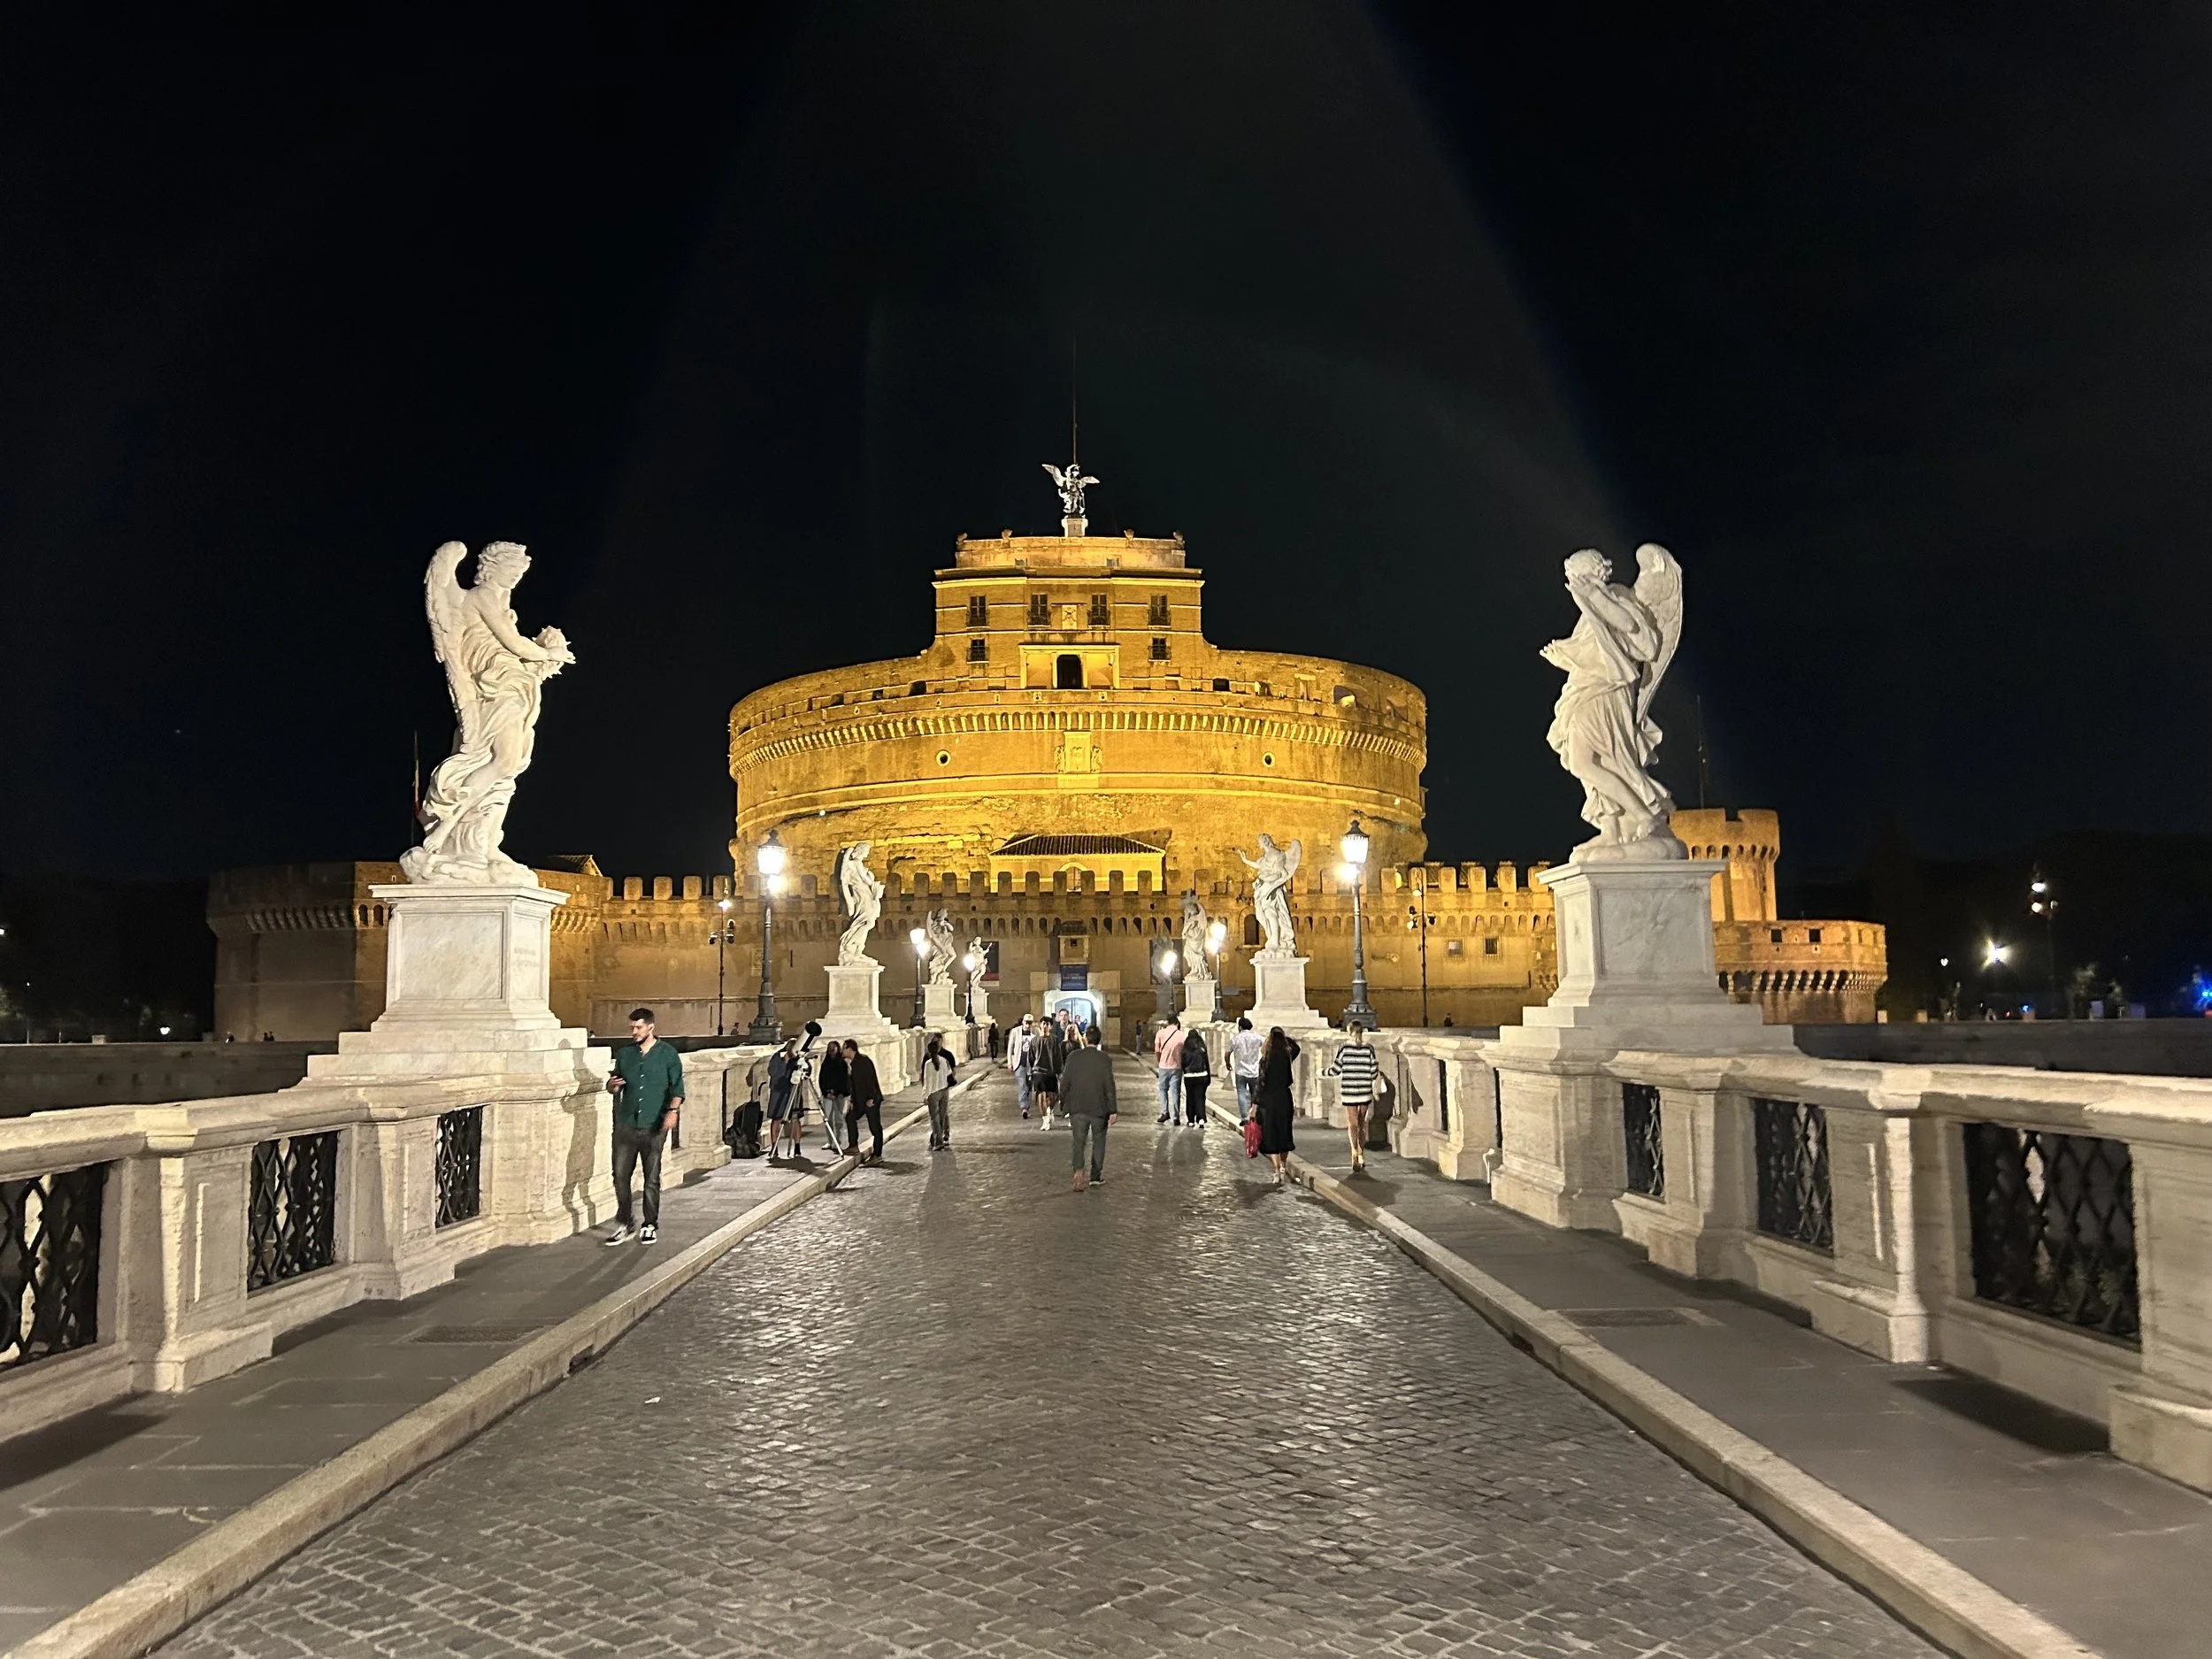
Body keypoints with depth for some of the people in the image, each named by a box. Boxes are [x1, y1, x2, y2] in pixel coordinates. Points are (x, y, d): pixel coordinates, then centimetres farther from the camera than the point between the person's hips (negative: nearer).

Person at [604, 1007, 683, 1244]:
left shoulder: (667, 1054, 1)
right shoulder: (624, 1053, 9)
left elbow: (677, 1088, -1)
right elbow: (615, 1086, 17)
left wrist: (673, 1110, -17)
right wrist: (612, 1086, -7)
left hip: (654, 1126, -2)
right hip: (626, 1124, 3)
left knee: (652, 1178, 4)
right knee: (620, 1175, -1)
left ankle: (650, 1226, 16)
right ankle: (623, 1224, 11)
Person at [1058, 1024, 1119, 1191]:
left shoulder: (1073, 1057, -4)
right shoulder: (1104, 1060, -8)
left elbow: (1065, 1081, 0)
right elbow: (1109, 1086, -9)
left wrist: (1064, 1102, 12)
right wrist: (1113, 1110, -6)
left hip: (1077, 1108, 1)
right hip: (1099, 1108, -1)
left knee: (1079, 1141, 7)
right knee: (1098, 1141, 15)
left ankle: (1079, 1170, -18)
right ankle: (1095, 1176, 19)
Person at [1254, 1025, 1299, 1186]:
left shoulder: (1266, 1059, -14)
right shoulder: (1287, 1055, -2)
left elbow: (1261, 1083, -14)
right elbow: (1296, 1046, 23)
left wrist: (1255, 1104, -9)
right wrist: (1283, 1037, 17)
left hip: (1268, 1101, -4)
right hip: (1285, 1099, 4)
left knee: (1270, 1135, 0)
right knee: (1284, 1131, 19)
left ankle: (1278, 1170, -12)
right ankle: (1283, 1165, 33)